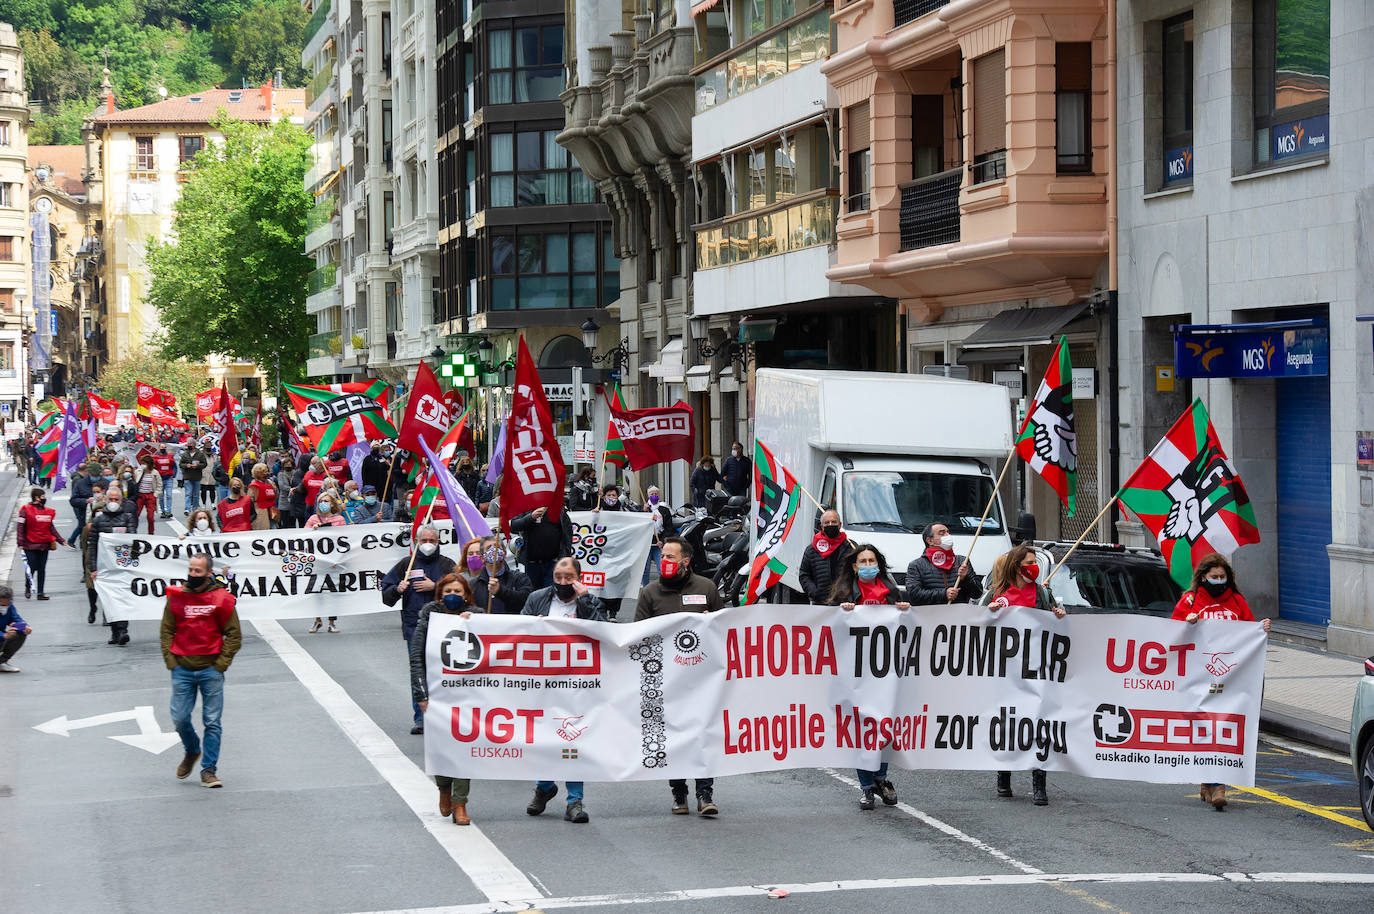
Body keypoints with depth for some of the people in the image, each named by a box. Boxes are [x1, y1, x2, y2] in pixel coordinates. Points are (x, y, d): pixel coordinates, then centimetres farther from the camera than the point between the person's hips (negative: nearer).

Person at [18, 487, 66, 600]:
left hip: (44, 545, 5)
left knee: (42, 569, 5)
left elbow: (51, 528, 16)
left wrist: (61, 540, 11)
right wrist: (20, 542, -12)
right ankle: (28, 589, 20)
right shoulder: (26, 510, -6)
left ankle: (41, 592, 9)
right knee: (31, 568, -3)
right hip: (30, 546, -5)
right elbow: (20, 527, -6)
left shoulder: (49, 512, 10)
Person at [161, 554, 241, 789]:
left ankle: (209, 770, 7)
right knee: (180, 719, 2)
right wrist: (171, 662, -1)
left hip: (211, 670, -2)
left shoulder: (221, 599, -3)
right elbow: (166, 631, 8)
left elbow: (234, 635, 1)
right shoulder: (176, 597, 3)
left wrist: (220, 664, -6)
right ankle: (192, 751, 31)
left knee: (212, 722, 0)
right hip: (182, 670, 2)